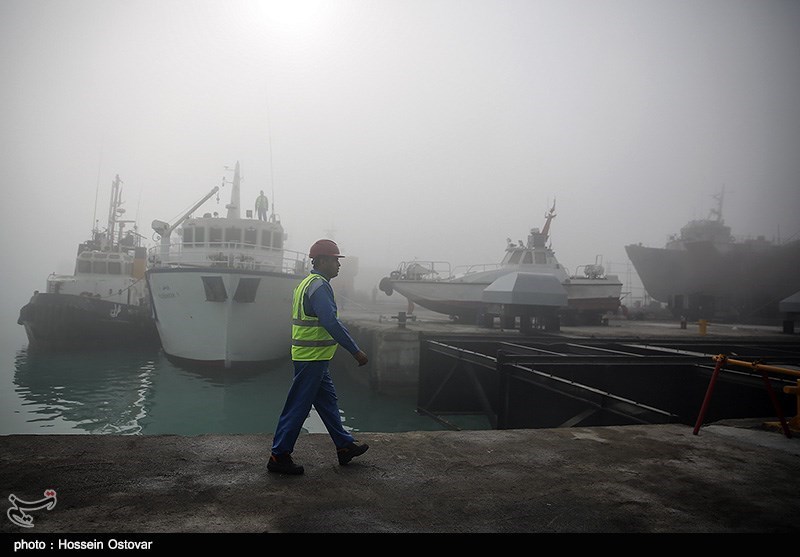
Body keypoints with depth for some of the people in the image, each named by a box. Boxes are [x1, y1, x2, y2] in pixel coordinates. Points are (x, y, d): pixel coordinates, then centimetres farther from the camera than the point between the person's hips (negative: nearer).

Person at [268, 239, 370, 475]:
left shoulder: (307, 283, 14)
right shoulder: (319, 286, -18)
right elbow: (332, 324, -25)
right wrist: (356, 352, -21)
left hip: (314, 358, 10)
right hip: (312, 358, -10)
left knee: (328, 401, 17)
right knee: (298, 407, -1)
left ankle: (345, 446, 29)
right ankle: (279, 456, 9)